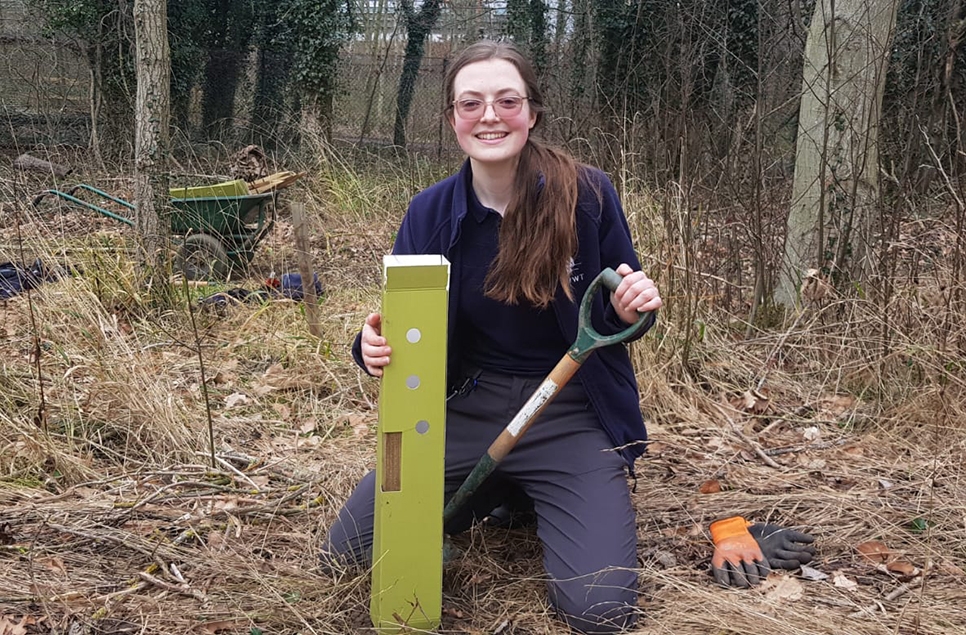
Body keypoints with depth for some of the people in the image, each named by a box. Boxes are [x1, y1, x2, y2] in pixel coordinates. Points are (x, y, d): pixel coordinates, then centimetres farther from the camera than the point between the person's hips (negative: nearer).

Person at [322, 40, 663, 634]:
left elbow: (619, 311, 1)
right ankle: (502, 494, 18)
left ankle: (546, 501, 16)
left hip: (569, 417, -3)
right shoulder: (430, 213, -5)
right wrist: (377, 346, -21)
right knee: (350, 546, -5)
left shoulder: (587, 195, -11)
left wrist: (632, 308, -23)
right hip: (466, 409, 3)